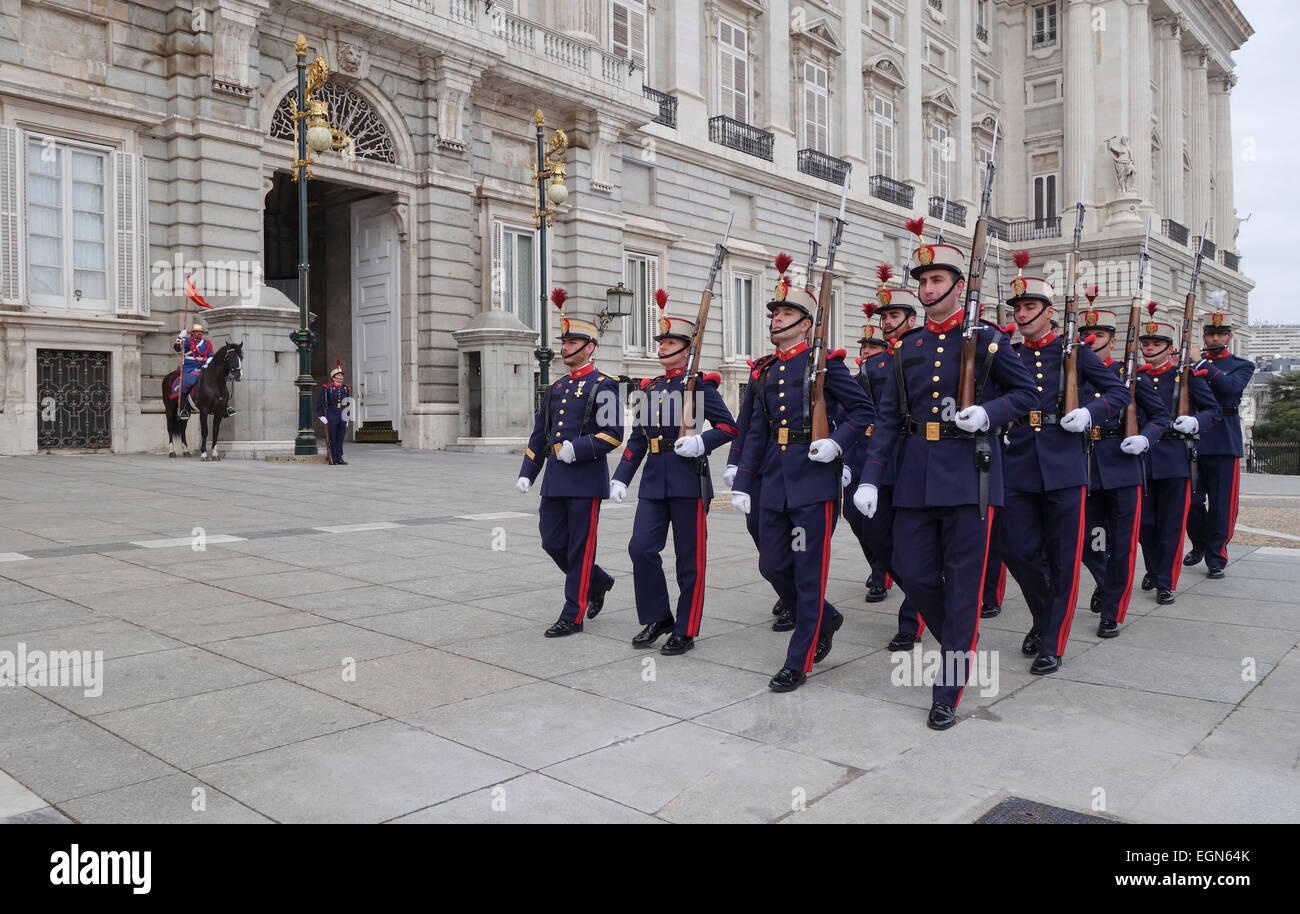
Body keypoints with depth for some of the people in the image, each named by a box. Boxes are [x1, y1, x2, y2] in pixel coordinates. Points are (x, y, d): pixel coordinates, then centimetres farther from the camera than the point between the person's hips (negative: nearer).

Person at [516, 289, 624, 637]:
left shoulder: (603, 386, -4)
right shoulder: (555, 389, 17)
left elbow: (613, 434, -13)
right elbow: (539, 435, 19)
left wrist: (577, 448, -22)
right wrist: (527, 474, 13)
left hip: (586, 480, -7)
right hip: (555, 480, 7)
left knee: (580, 549, 0)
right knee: (553, 543, 9)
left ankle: (573, 616, 9)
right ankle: (598, 583, 31)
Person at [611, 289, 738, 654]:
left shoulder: (700, 384, -2)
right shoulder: (651, 387, 15)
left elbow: (728, 426, -3)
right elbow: (637, 437, 16)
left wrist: (701, 442, -22)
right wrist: (621, 477, 9)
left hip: (688, 480, -5)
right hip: (653, 481, 5)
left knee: (689, 559, 2)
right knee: (641, 548, -2)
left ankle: (686, 631, 13)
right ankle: (656, 618, 15)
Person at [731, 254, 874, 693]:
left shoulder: (825, 361, -3)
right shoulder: (765, 372, 14)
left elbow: (862, 410, -2)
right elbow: (756, 433, 14)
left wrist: (837, 442, -19)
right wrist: (742, 484, 8)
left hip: (814, 480, -6)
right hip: (774, 483, 7)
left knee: (808, 573, 0)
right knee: (772, 566, 10)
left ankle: (798, 662, 10)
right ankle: (824, 619, 35)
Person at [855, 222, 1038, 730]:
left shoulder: (987, 339, 1)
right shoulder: (907, 348, 10)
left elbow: (1025, 392, 7)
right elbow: (887, 417, 8)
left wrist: (989, 413, -14)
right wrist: (870, 478, -1)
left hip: (968, 474, -4)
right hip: (915, 476, 4)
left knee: (963, 582, 0)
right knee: (913, 572, 5)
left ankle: (949, 691, 9)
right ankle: (958, 644, 32)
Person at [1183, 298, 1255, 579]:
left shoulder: (1242, 366, 8)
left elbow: (1232, 386, -15)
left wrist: (1206, 368, -20)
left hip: (1225, 443, -1)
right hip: (1193, 440, 1)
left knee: (1222, 505, 0)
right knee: (1191, 501, 5)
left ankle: (1216, 558, 10)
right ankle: (1199, 544, 28)